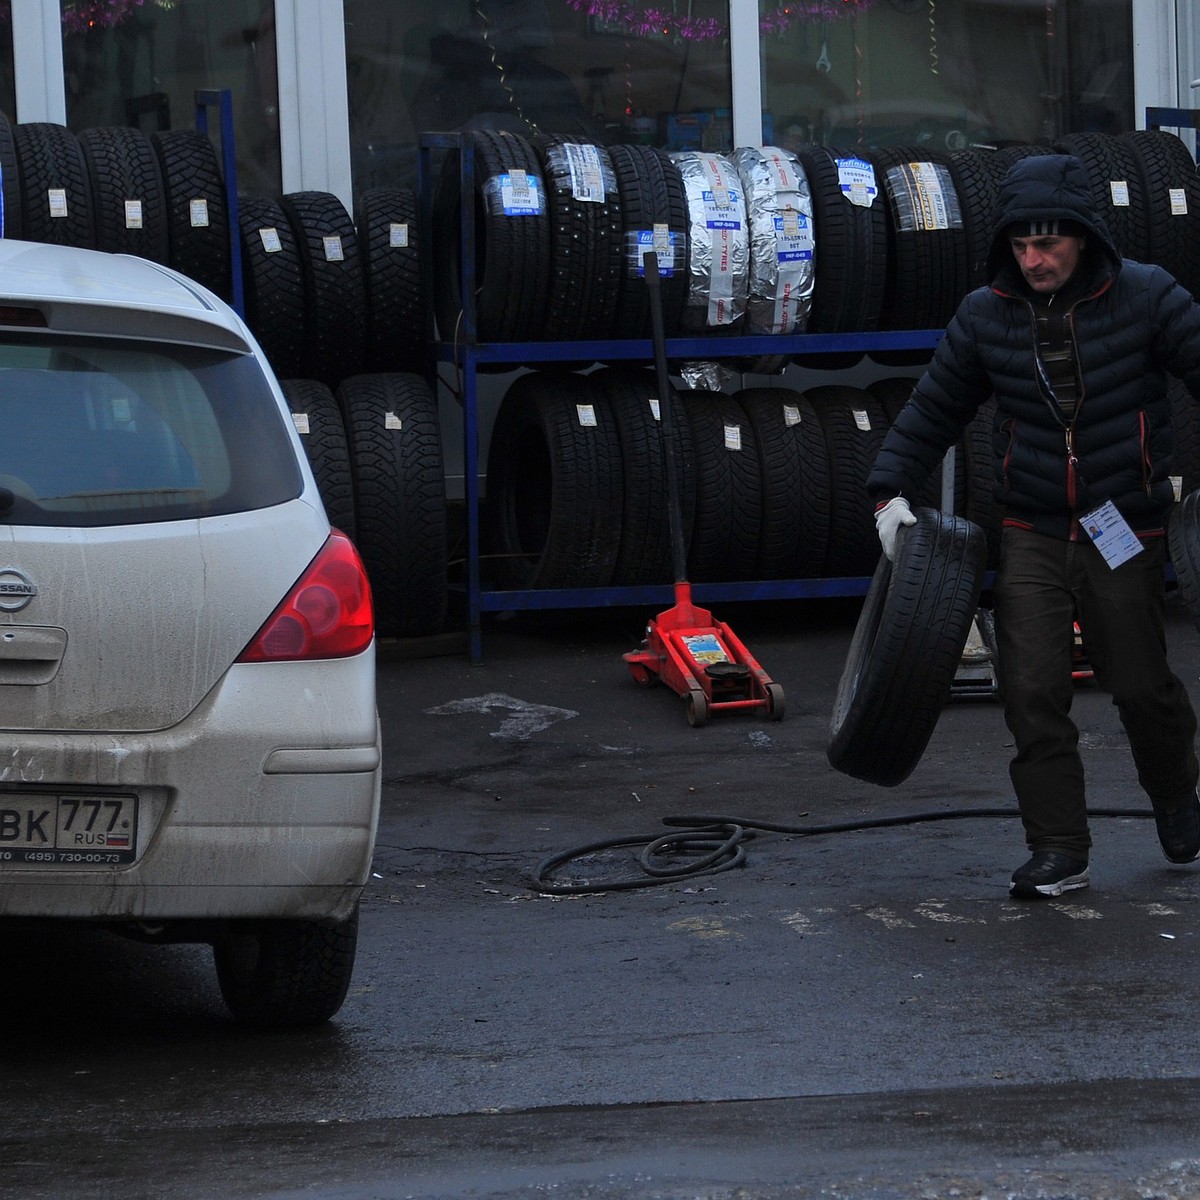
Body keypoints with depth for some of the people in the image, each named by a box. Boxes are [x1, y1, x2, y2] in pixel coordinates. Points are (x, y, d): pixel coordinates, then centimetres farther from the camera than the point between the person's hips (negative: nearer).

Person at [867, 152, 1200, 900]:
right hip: (1033, 536, 2)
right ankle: (1059, 851, 1)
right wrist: (893, 489, 4)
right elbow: (933, 411, 11)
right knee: (1033, 692, -7)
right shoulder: (987, 316, 0)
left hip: (1126, 534, -2)